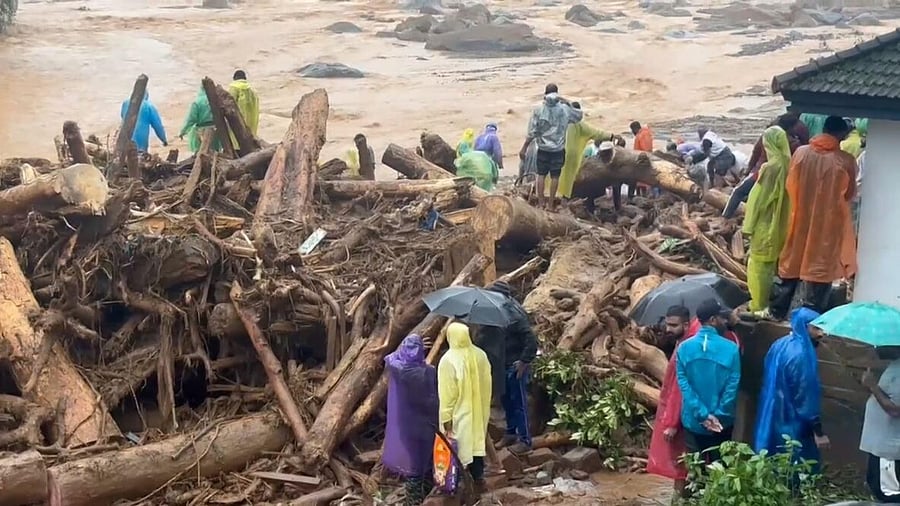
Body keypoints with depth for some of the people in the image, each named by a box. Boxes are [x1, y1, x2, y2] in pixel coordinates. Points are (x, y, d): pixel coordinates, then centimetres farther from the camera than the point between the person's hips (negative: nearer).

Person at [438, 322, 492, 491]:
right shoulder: (481, 355, -5)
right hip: (479, 411, 6)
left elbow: (446, 393, -19)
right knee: (477, 442, 21)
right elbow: (487, 384, 5)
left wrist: (446, 419, -12)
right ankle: (479, 477, 30)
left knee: (461, 446, 8)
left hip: (459, 414, -5)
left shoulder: (448, 360, -23)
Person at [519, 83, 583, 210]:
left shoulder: (538, 110, -10)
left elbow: (532, 132, -9)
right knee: (555, 176, 7)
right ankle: (551, 204, 10)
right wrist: (568, 103, 11)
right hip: (558, 149, 0)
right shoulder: (564, 109, -7)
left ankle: (541, 202, 11)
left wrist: (524, 148, -2)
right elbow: (579, 116, 13)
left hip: (543, 148, 0)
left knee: (541, 174, 11)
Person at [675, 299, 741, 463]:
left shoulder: (684, 348, -4)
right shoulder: (731, 349, -11)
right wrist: (717, 416, -7)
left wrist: (703, 415, -9)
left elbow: (683, 385, -9)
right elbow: (732, 387, -13)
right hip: (721, 423, -2)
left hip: (693, 422, 2)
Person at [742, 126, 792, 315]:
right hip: (779, 225, 8)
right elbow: (782, 196, 8)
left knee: (759, 265, 4)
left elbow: (760, 198, -18)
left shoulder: (771, 167, -23)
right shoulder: (787, 165, -1)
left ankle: (759, 306, 11)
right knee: (773, 263, 18)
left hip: (765, 225, -8)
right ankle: (771, 303, 28)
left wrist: (750, 225, -9)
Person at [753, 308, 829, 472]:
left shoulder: (779, 345, 4)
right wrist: (818, 432, -16)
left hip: (772, 420, 9)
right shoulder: (801, 355, -23)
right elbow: (806, 396, -22)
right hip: (793, 425, -9)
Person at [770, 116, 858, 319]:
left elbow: (790, 186, 4)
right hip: (828, 224, -3)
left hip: (800, 220, 3)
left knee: (791, 264, 16)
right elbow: (849, 195, 0)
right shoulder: (845, 161, -13)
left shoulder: (801, 153, -6)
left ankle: (777, 311, 25)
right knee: (819, 268, 7)